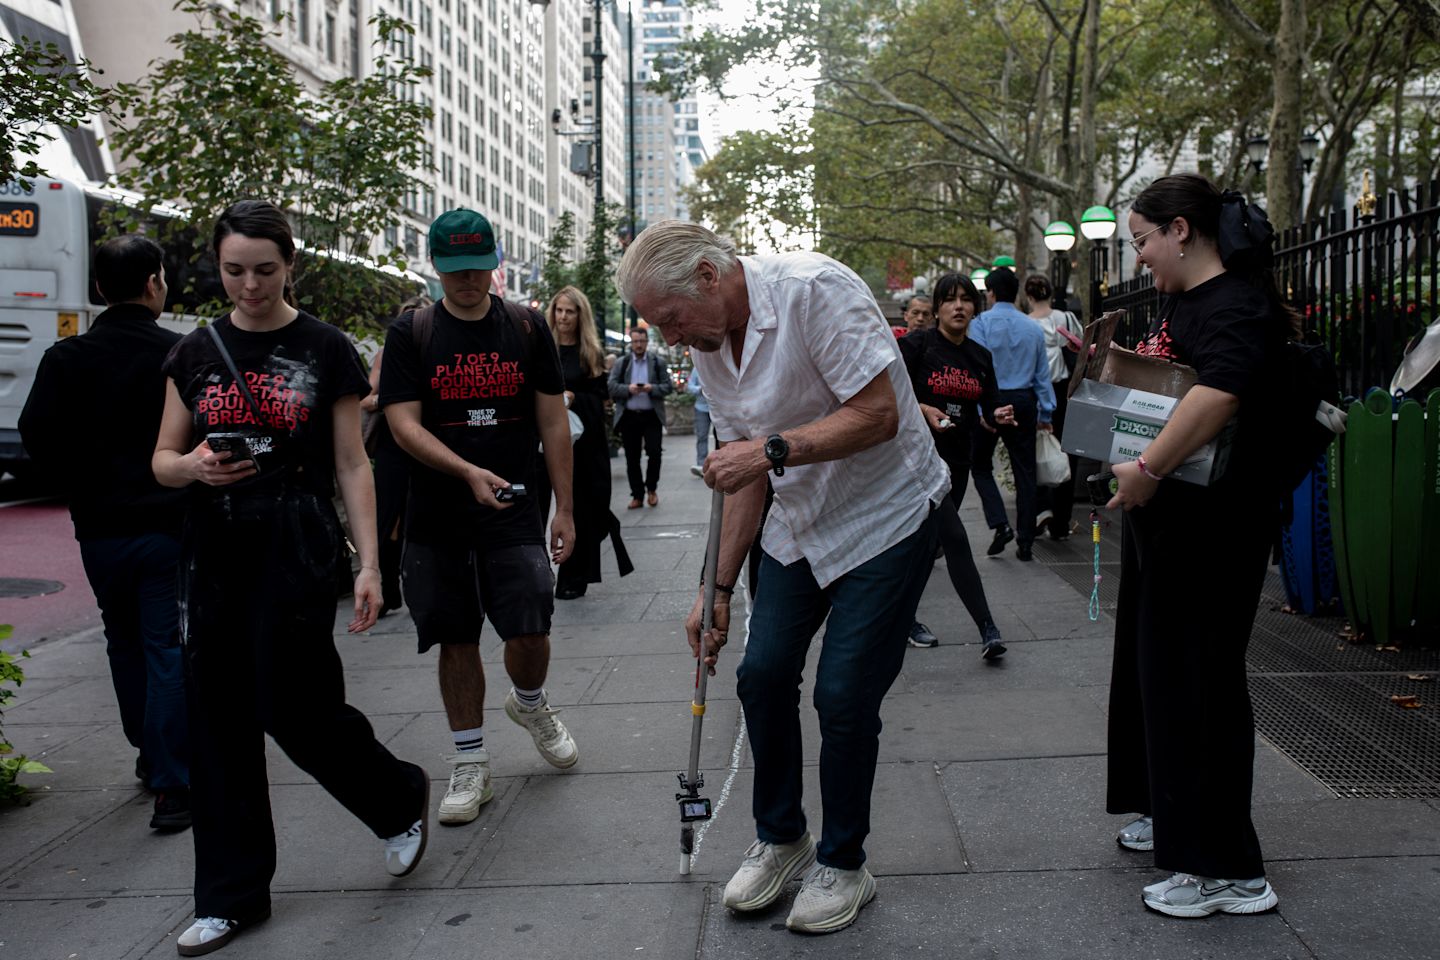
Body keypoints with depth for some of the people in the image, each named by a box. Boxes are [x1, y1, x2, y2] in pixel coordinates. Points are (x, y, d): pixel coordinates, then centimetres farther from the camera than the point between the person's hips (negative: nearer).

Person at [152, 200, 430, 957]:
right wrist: (192, 466, -12)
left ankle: (401, 800, 24)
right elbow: (162, 461, 12)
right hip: (214, 554, 4)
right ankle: (232, 894, 21)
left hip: (296, 551, -4)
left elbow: (352, 466, -1)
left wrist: (370, 564, -8)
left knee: (295, 707, -5)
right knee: (220, 723, 7)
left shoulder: (325, 351, -1)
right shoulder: (195, 353, 8)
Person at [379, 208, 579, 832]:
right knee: (457, 640, 6)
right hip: (436, 516, 0)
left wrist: (564, 508, 1)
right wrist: (470, 473, -23)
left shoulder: (528, 328, 4)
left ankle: (529, 705, 26)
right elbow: (403, 424, -8)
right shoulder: (410, 334, 0)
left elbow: (553, 421, 6)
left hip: (512, 510, 0)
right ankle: (470, 768, 21)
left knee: (530, 634, -9)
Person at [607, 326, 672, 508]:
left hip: (651, 416, -1)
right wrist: (628, 389, -18)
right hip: (629, 416, 1)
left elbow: (667, 387, 2)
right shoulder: (621, 363, 7)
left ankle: (651, 489, 13)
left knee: (654, 452, -8)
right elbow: (611, 386, -1)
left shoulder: (658, 362, 6)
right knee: (632, 458, 3)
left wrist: (652, 388, -16)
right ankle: (637, 495, 12)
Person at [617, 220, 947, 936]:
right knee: (762, 675, 4)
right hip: (801, 523, 7)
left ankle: (842, 864, 15)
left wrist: (772, 448, -29)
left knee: (844, 697, -7)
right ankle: (779, 837, 26)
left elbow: (878, 414, -25)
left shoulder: (813, 288, -22)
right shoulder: (708, 346, 2)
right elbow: (748, 474, 8)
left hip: (886, 515, -7)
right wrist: (719, 589, 7)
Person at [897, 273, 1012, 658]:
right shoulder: (917, 344, -8)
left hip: (958, 459, 6)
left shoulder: (980, 356, 9)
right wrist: (924, 410, -23)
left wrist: (999, 417, -9)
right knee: (956, 540, -14)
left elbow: (988, 411, 12)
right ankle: (988, 630, -13)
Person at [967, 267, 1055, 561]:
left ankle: (1001, 525, -6)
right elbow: (1043, 373, 10)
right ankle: (1025, 542, 9)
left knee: (981, 466, 12)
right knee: (1025, 472, 7)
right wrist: (1045, 413, 15)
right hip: (1023, 401, 4)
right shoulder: (1032, 327, 8)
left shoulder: (982, 322, -6)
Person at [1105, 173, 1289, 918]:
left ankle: (1228, 869, 7)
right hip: (1167, 517, 11)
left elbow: (1220, 391, -37)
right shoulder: (1178, 301, 13)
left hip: (1214, 524, -11)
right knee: (1153, 662, 19)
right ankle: (1170, 816, 37)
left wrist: (1148, 470, -34)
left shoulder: (1235, 304, -19)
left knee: (1198, 678, -4)